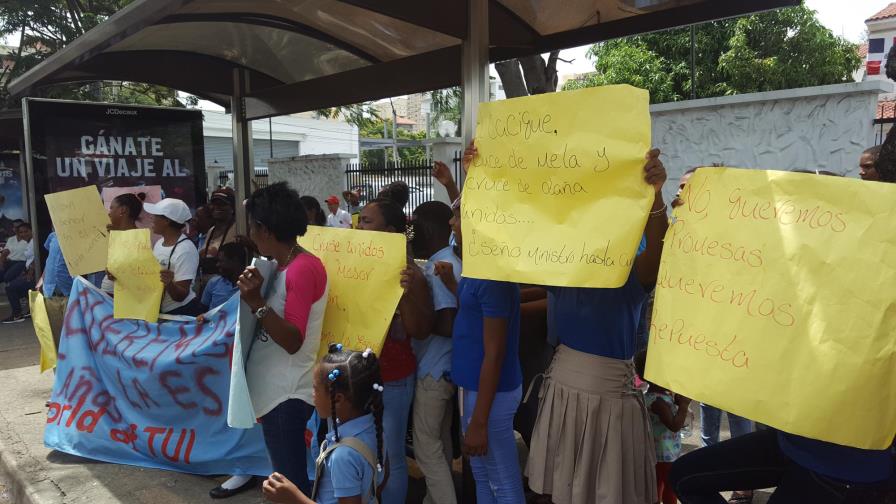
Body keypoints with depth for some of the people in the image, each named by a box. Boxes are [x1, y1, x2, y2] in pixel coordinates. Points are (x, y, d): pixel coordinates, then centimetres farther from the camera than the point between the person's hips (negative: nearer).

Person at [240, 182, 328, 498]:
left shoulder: (303, 269, -19)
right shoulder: (283, 267, 10)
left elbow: (293, 340, -23)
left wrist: (256, 303, -26)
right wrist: (255, 294, 3)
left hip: (288, 394, -10)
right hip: (275, 389, 10)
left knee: (291, 481, 1)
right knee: (286, 475, 20)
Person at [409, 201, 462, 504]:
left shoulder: (438, 268, -21)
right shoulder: (448, 262, 9)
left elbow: (448, 325, -27)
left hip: (434, 369, -10)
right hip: (443, 366, 10)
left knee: (426, 447, 0)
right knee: (440, 440, 20)